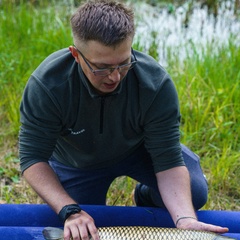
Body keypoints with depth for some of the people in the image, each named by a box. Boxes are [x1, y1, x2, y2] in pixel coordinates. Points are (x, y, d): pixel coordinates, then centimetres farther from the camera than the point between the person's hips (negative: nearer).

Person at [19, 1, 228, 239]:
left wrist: (186, 220, -48)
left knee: (194, 193, -20)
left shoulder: (156, 83, -35)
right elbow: (33, 158, -29)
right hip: (76, 163, 0)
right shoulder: (46, 84, -36)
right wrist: (70, 211, -43)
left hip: (139, 150, 0)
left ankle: (147, 198, 13)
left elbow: (169, 162, -32)